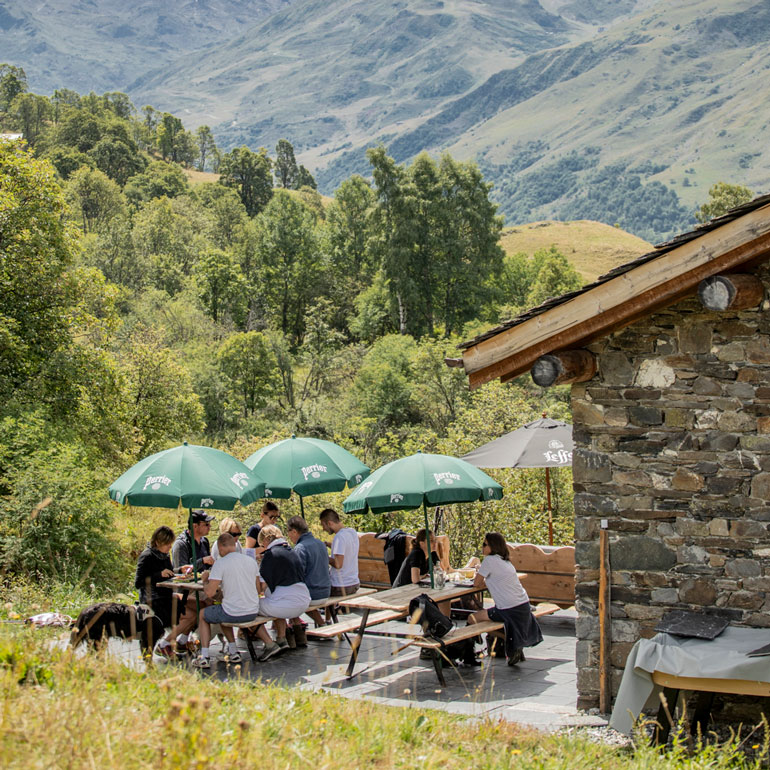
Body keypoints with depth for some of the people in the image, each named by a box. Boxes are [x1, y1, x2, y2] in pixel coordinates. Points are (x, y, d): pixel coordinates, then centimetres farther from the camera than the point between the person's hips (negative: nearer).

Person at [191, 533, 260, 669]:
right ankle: (233, 652, 32)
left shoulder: (220, 563, -12)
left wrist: (205, 580, 6)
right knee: (223, 614, 36)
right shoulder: (251, 561, 6)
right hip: (253, 612, 6)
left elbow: (210, 593, -16)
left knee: (202, 614, 22)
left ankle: (205, 657, 15)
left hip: (233, 614, -6)